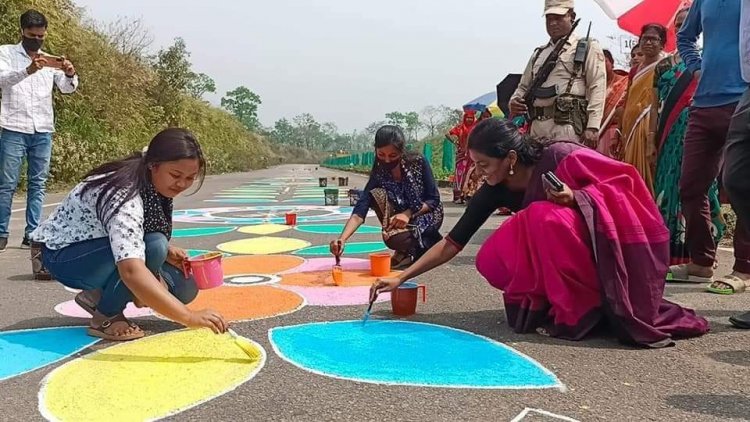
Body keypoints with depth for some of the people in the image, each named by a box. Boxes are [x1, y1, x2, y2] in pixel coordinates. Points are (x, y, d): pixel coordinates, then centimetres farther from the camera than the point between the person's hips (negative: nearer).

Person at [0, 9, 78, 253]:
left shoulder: (50, 60, 13)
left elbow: (67, 89, 4)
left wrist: (71, 75, -19)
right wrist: (28, 70, -30)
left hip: (43, 131, 3)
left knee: (38, 184, 4)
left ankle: (32, 234, 8)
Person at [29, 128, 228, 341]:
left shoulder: (155, 184, -10)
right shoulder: (124, 196, -35)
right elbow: (132, 271, -49)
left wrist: (168, 251, -14)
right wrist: (189, 317, -51)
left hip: (100, 247, 8)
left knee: (184, 288, -7)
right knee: (154, 247, -34)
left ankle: (99, 296, 9)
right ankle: (105, 318, -13)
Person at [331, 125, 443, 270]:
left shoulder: (418, 162, -17)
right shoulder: (378, 176, -14)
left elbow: (434, 200, -12)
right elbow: (359, 213, -26)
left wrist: (408, 213, -29)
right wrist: (342, 239, -43)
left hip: (428, 216, -4)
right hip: (401, 222, 4)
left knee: (395, 240, -33)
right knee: (376, 194, -24)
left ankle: (413, 250, 3)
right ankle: (411, 246, -10)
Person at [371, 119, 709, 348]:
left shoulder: (559, 157, -23)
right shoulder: (495, 191, -9)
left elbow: (624, 182, -13)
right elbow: (452, 243, -8)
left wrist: (576, 197, -31)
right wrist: (401, 277, -12)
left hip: (605, 244, -5)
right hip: (558, 256, 5)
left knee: (543, 216, -33)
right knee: (491, 262, -17)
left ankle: (581, 309, -17)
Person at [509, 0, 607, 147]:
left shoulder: (587, 47, 7)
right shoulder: (538, 53, 24)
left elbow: (597, 88, -4)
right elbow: (524, 87, 28)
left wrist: (592, 127, -16)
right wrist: (514, 102, 3)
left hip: (568, 125, -5)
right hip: (537, 126, 6)